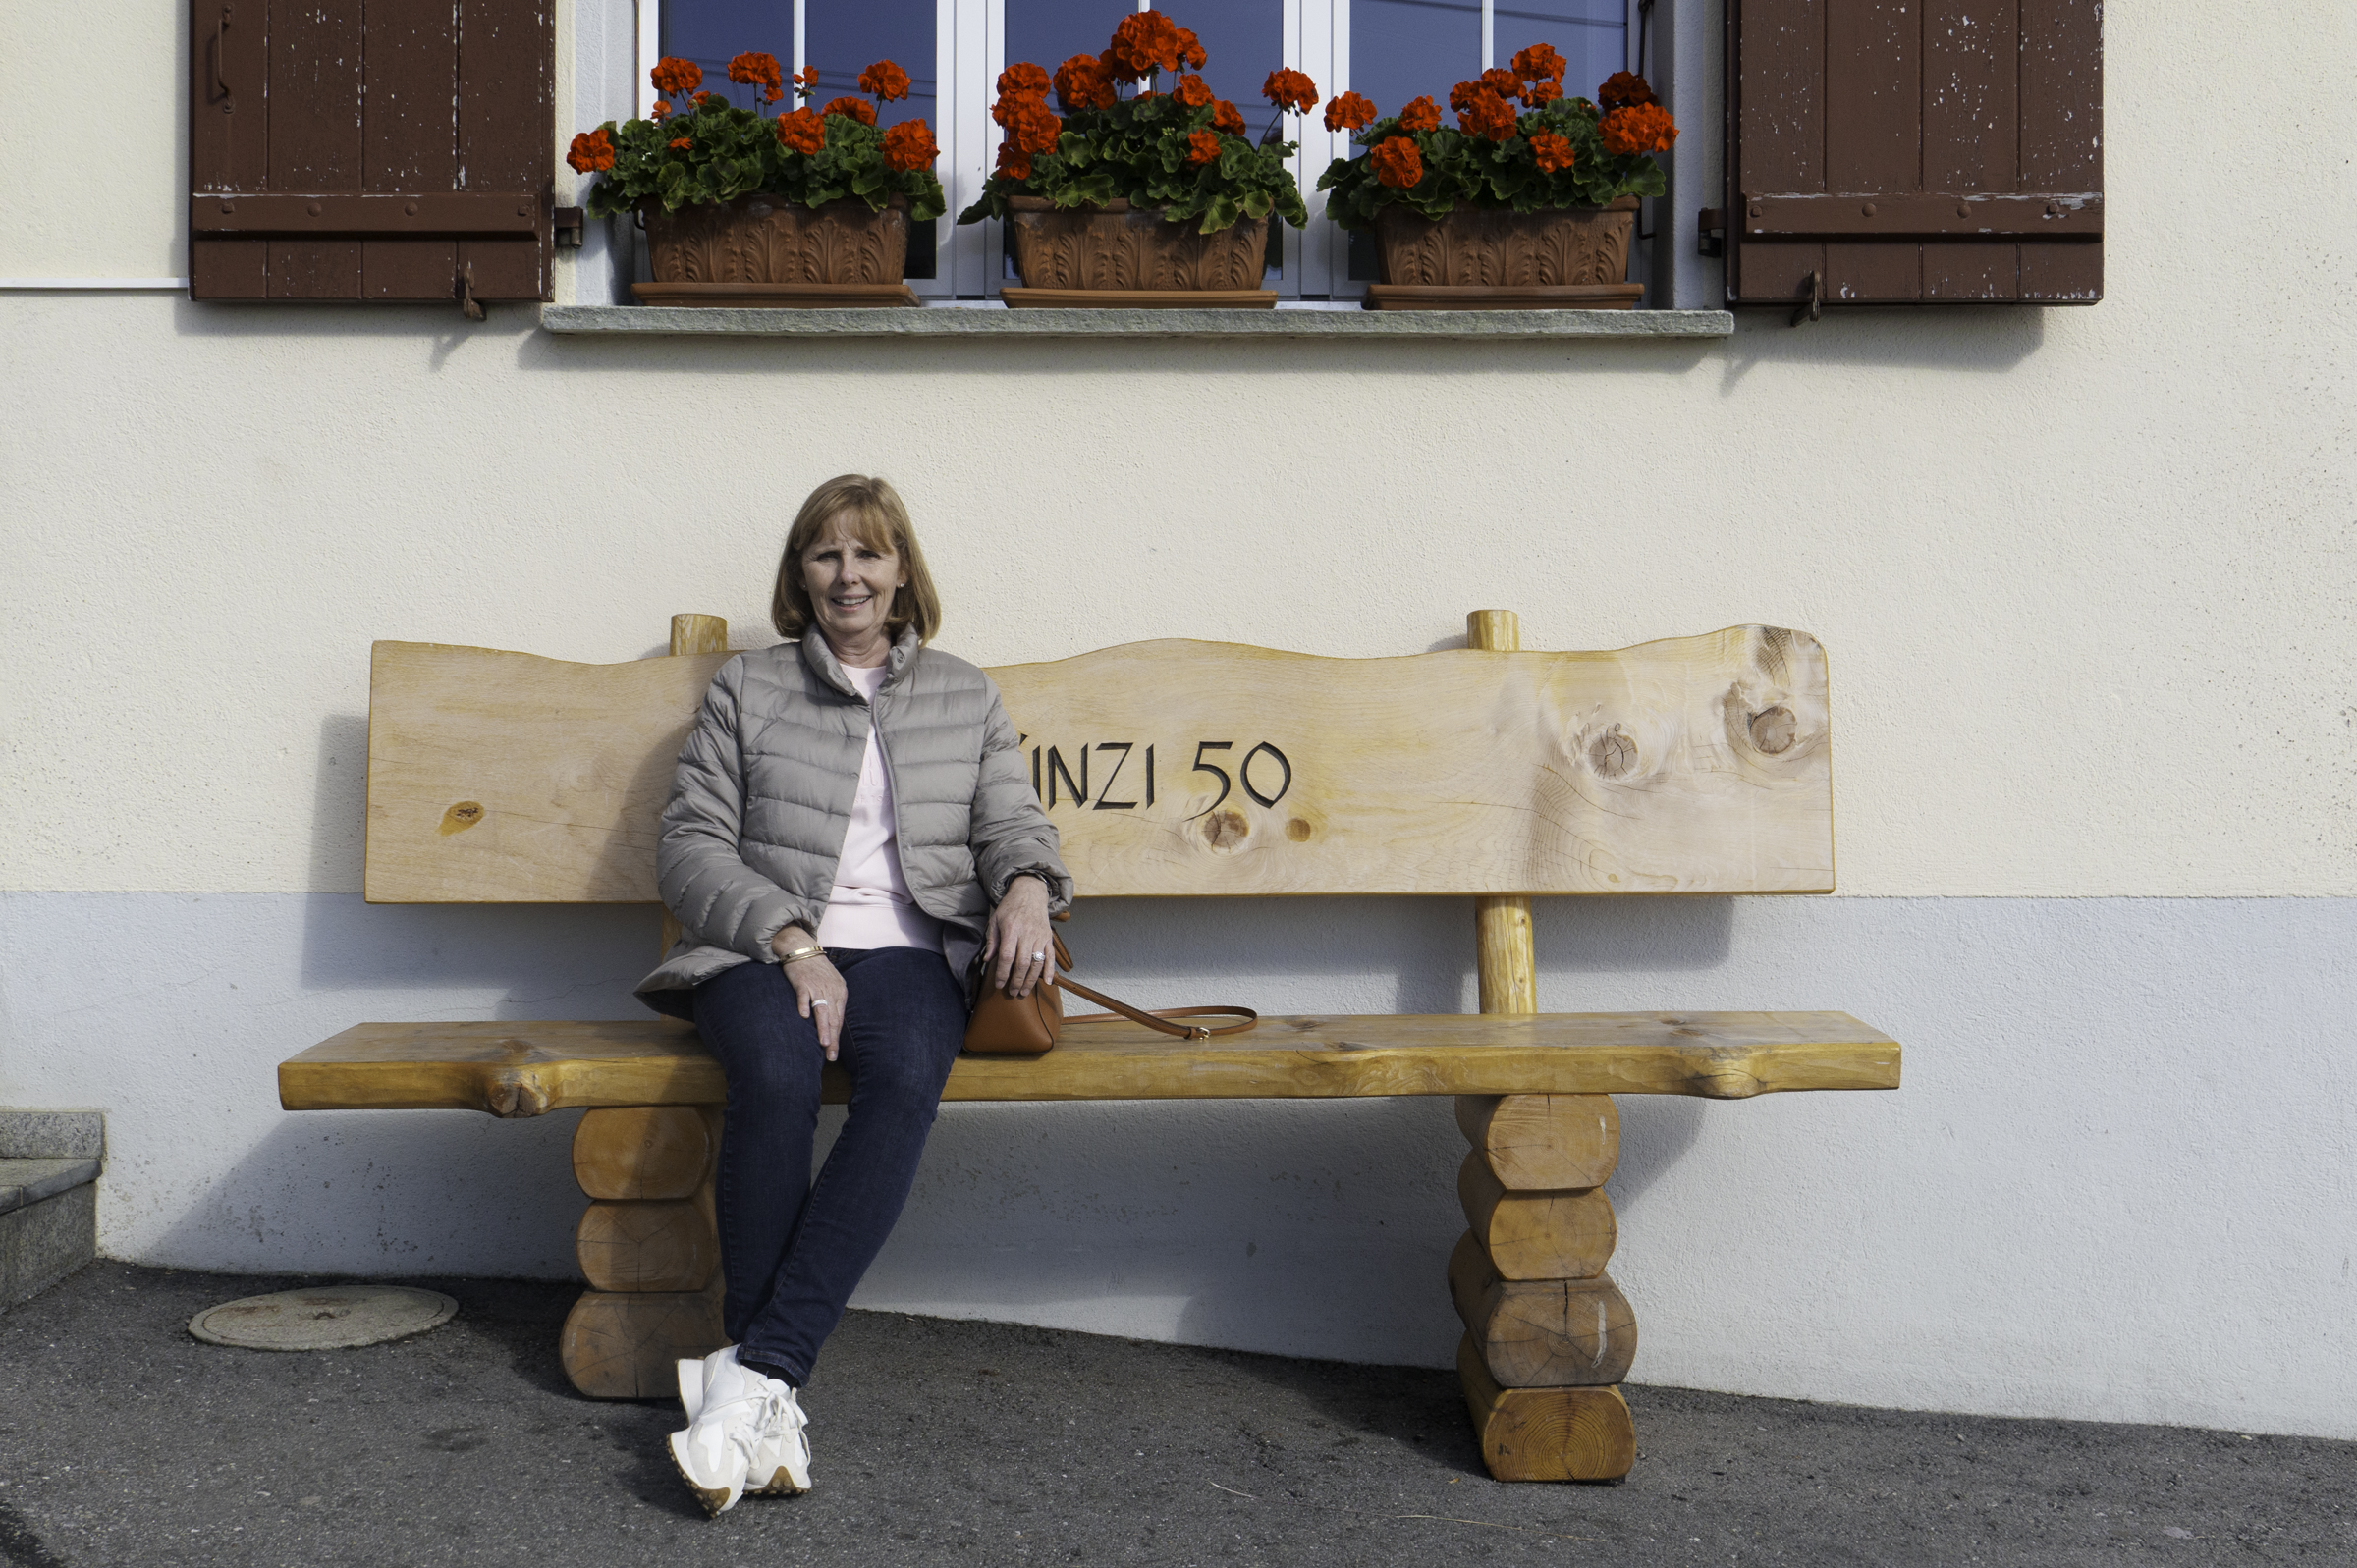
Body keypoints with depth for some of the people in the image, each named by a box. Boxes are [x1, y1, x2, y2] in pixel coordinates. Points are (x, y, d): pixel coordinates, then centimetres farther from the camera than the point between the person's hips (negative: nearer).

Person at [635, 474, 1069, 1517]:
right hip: (762, 950, -1)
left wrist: (1028, 885, -12)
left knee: (906, 1082, -35)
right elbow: (689, 844, 7)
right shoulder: (746, 689, 16)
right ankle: (770, 1396, -31)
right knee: (776, 1074, -36)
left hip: (908, 950, 1)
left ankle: (754, 1371, -38)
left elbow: (1010, 820, 15)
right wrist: (791, 940, -10)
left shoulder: (965, 697, 22)